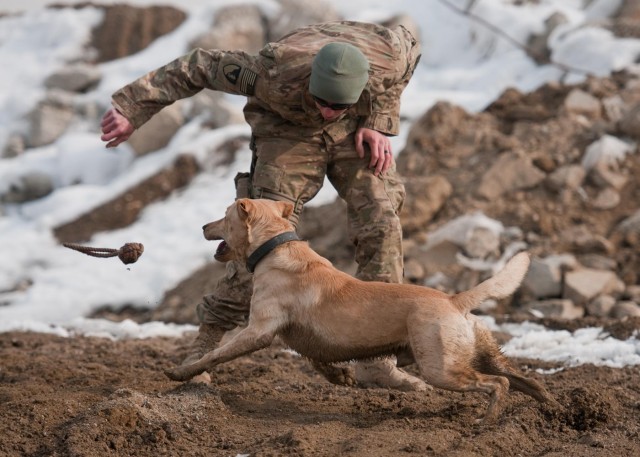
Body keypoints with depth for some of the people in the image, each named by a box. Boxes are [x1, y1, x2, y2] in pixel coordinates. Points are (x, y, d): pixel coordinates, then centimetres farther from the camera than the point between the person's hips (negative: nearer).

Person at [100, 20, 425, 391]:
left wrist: (380, 123, -16)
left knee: (381, 224, -14)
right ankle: (206, 345, -4)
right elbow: (197, 66, -28)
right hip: (289, 129, -2)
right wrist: (131, 111, -25)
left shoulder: (386, 63, -36)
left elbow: (408, 44, -9)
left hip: (354, 127, 2)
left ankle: (377, 363, -10)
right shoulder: (276, 76, -41)